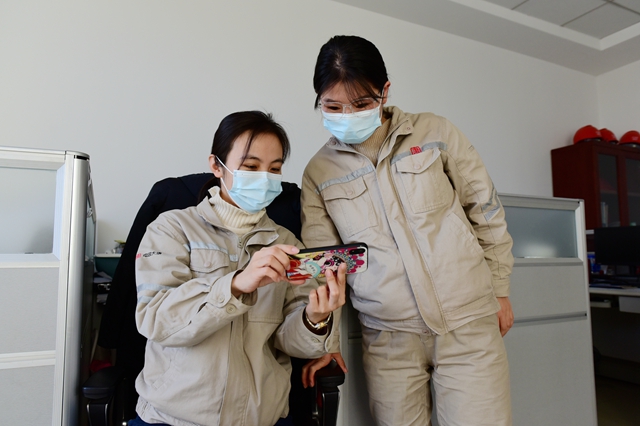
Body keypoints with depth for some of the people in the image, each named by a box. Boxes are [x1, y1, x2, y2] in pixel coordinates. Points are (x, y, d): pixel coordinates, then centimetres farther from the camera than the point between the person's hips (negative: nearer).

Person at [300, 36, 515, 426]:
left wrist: (499, 289, 9)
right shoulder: (319, 172, 2)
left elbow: (486, 212, 7)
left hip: (469, 324, 0)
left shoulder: (435, 133, -1)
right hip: (389, 338, 1)